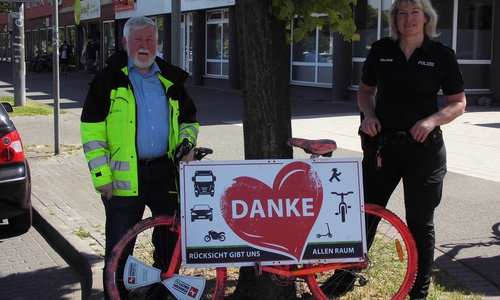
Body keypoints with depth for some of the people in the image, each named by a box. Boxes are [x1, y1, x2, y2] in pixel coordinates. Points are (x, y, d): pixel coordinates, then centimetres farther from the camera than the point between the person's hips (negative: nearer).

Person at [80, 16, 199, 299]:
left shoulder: (171, 80, 11)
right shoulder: (108, 79, -1)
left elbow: (189, 119, 21)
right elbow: (92, 131, -4)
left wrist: (186, 143, 0)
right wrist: (102, 175, -10)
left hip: (165, 172, 4)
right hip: (124, 176, -3)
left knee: (171, 236, 10)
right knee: (119, 244, 4)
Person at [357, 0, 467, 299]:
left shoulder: (442, 55, -4)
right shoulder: (381, 50, 3)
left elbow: (459, 103, 0)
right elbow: (366, 90, 15)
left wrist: (433, 120, -17)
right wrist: (369, 114, -4)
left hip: (424, 148, -2)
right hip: (382, 145, 2)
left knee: (421, 223, 7)